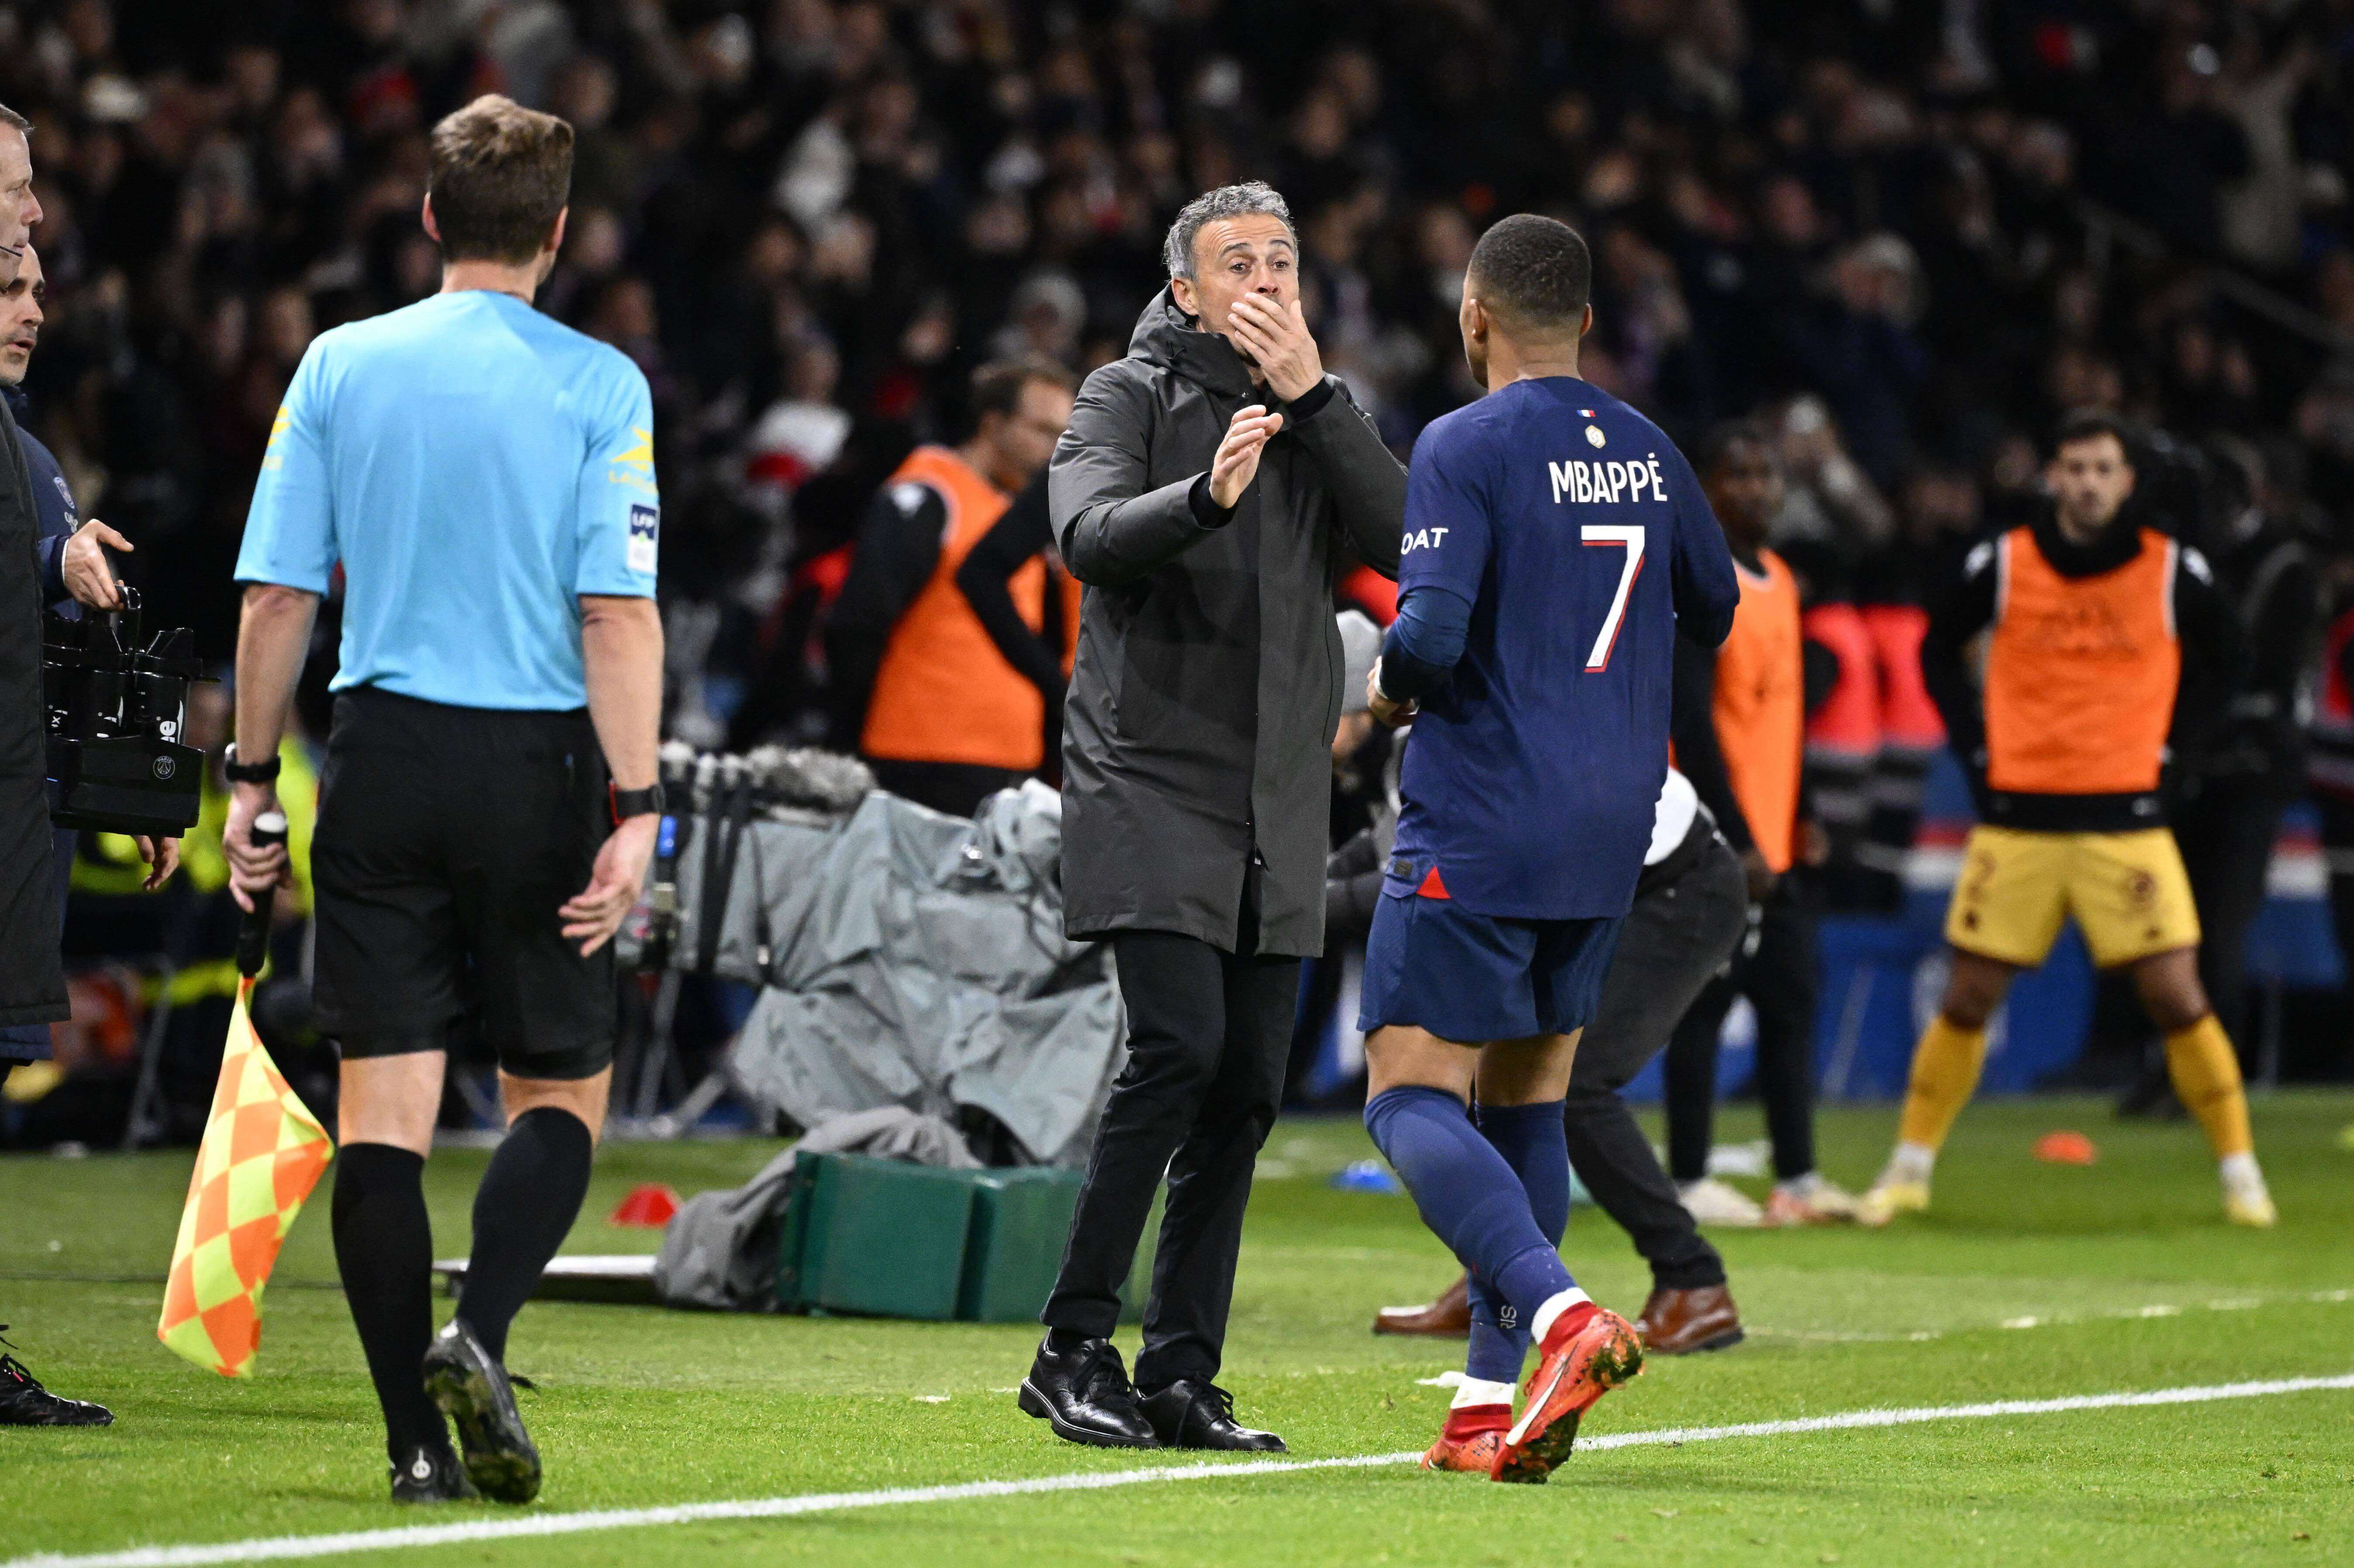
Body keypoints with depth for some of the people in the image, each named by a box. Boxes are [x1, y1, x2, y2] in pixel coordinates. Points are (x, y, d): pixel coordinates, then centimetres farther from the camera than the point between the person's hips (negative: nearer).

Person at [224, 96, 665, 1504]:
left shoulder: (340, 366, 4)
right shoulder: (598, 386, -4)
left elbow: (278, 595, 3)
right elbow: (619, 611, -10)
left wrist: (251, 779, 12)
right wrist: (634, 807, -10)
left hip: (382, 758, 2)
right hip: (535, 761, -2)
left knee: (384, 1104, 3)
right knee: (561, 1090, 11)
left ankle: (419, 1439, -2)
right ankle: (478, 1335, -13)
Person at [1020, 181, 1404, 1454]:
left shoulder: (1322, 418, 13)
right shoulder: (1132, 397, 0)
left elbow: (1406, 540, -4)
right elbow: (1088, 534, -17)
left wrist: (1313, 395, -11)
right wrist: (1206, 496, -35)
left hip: (1276, 810, 5)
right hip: (1148, 782, -5)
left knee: (1248, 1086, 2)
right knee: (1179, 1044, -19)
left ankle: (1181, 1374, 8)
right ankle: (1073, 1348, -13)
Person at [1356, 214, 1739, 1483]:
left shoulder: (1464, 447, -11)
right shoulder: (1648, 455, 10)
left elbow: (1433, 631, -20)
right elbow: (1711, 613, 23)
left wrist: (1387, 690, 0)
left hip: (1478, 833, -7)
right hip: (1611, 833, 7)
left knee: (1411, 1098, -6)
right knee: (1528, 1099, 14)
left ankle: (1565, 1316, -29)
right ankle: (1492, 1402, 11)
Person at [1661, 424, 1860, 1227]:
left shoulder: (1778, 580, 15)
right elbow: (1691, 721, -18)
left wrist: (1800, 817, 17)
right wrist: (1735, 841, -20)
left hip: (1768, 841, 9)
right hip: (1718, 842, -8)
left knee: (1790, 1000, 7)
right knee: (1708, 1001, -5)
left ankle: (1797, 1178, 11)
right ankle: (1689, 1182, 1)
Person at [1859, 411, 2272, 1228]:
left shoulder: (2173, 571, -2)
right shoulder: (2002, 564, -2)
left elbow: (2221, 660, 14)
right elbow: (1939, 649, 12)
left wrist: (2170, 742, 4)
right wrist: (1977, 747, 3)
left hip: (2125, 817, 0)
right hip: (2018, 816, 0)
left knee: (2177, 998, -5)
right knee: (1967, 999, 2)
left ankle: (2239, 1169, 6)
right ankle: (1909, 1169, 14)